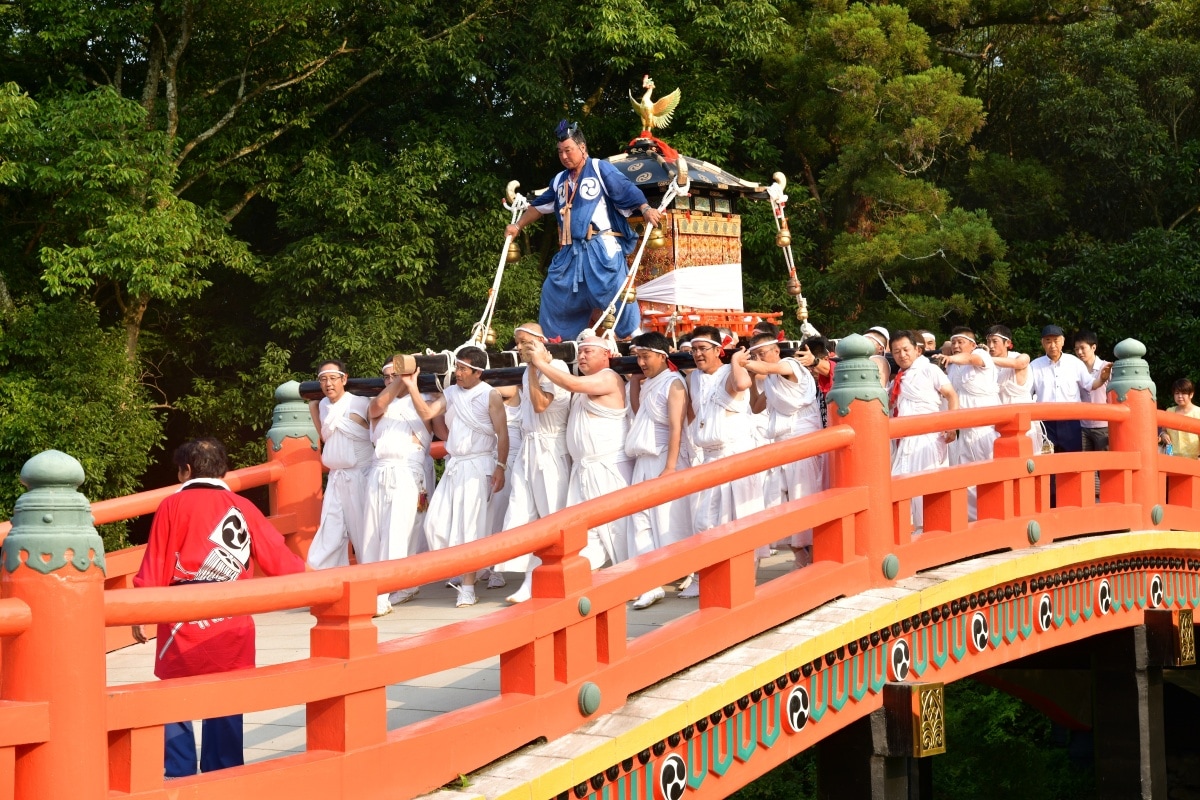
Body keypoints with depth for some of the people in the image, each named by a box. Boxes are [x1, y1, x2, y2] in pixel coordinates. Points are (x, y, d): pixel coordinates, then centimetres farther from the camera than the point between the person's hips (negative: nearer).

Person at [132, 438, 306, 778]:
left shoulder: (173, 506, -1)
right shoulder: (243, 508, 7)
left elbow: (155, 565, -3)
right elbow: (277, 555, 8)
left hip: (184, 627, -3)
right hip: (232, 628, 3)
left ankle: (181, 775, -1)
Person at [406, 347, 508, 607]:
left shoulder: (490, 396, -4)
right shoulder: (450, 393, 11)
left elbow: (502, 433, -7)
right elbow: (427, 413, 1)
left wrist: (500, 467, -13)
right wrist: (412, 388, -10)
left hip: (478, 466, -6)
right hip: (453, 465, 6)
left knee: (470, 526, -7)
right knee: (436, 522, 1)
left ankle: (467, 586, -2)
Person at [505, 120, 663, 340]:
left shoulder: (600, 169, 0)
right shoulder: (560, 181, 19)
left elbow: (626, 190, -10)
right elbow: (539, 206, 31)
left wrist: (645, 209, -25)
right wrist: (518, 226, 32)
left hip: (602, 248, -7)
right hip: (571, 251, 7)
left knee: (616, 293, -14)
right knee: (554, 296, 7)